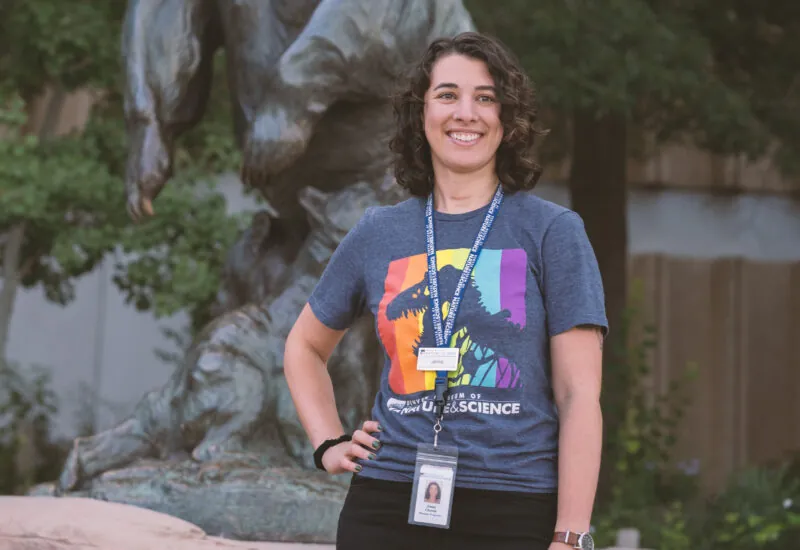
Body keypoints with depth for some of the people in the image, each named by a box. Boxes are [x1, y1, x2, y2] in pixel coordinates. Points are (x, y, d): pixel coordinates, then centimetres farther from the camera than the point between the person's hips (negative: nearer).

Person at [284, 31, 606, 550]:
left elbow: (579, 396, -5)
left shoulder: (552, 231, 1)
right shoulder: (378, 234, 9)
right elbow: (305, 347, 25)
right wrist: (329, 443, 10)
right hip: (388, 506, 2)